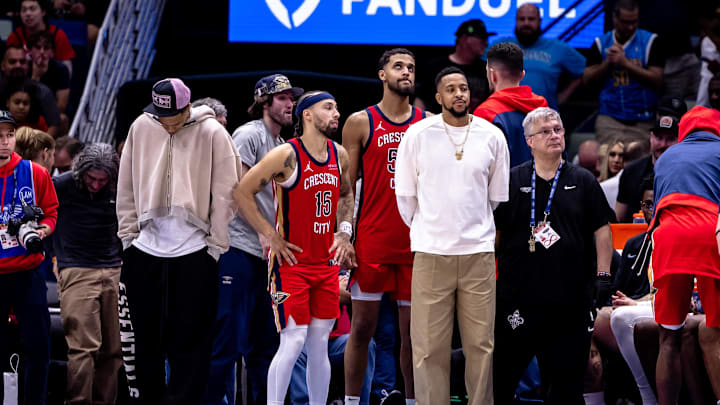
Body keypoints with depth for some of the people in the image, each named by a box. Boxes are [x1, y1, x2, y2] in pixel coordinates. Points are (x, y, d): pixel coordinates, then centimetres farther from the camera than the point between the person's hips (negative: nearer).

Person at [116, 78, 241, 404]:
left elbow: (224, 194, -3)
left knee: (189, 341, -2)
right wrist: (129, 234, 7)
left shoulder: (212, 134, -5)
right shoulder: (141, 129, 5)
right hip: (145, 249, 3)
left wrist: (216, 246, -5)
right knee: (145, 339, 9)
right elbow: (127, 187, 12)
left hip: (194, 252, -3)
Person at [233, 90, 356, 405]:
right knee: (293, 342, -11)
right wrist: (271, 237, -12)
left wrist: (344, 231, 12)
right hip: (291, 261, -6)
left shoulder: (339, 155, 8)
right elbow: (242, 192, -13)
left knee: (319, 346, 8)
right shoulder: (287, 155, -13)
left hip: (326, 263, 6)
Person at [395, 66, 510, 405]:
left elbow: (498, 195, 13)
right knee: (429, 345, -1)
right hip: (431, 253, -1)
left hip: (478, 253, 1)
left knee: (481, 343, 3)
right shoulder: (417, 135, -2)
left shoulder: (492, 136, 4)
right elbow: (405, 193, 7)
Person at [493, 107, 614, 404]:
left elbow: (602, 231, 9)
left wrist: (603, 276, 1)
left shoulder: (583, 182, 9)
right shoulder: (512, 181, 7)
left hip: (571, 297, 1)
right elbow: (494, 232, 10)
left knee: (566, 375, 5)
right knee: (504, 371, -1)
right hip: (518, 295, -1)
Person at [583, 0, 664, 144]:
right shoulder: (601, 43, 9)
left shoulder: (650, 41, 2)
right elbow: (587, 79, 5)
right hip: (609, 121, 1)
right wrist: (608, 63, -10)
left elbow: (656, 80, -6)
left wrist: (625, 63, -13)